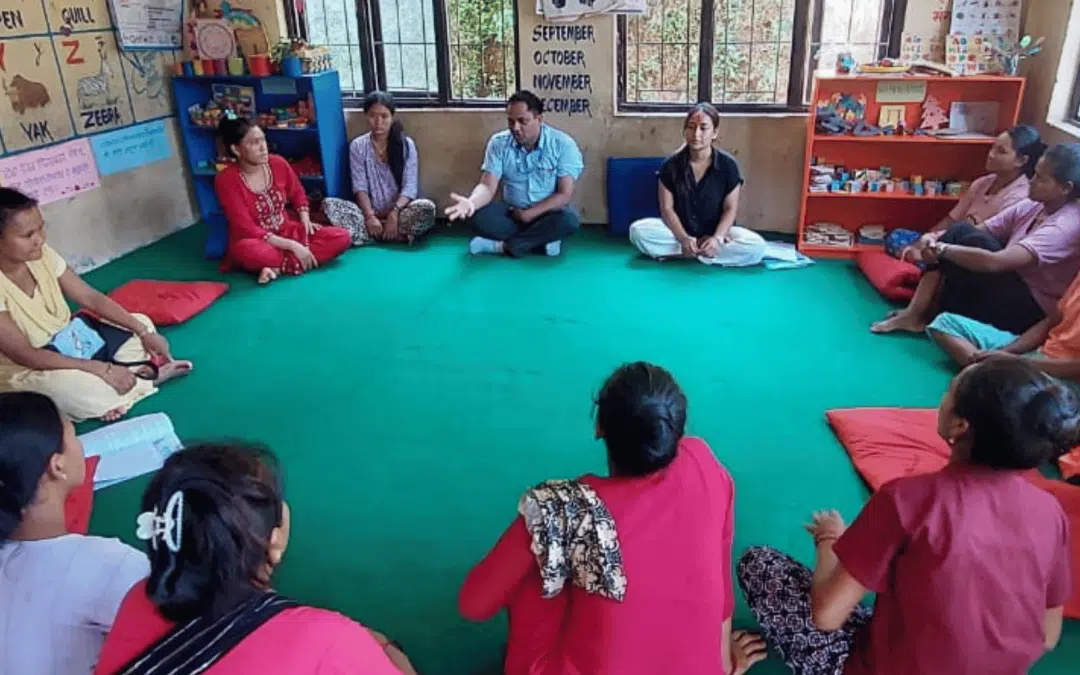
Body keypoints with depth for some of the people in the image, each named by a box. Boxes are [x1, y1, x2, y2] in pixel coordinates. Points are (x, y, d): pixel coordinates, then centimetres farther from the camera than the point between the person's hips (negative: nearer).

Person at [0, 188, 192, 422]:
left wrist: (143, 332, -12)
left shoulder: (42, 255, -8)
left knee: (142, 323, 7)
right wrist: (102, 369, -32)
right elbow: (26, 356, -28)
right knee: (101, 393, -33)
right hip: (25, 371, -8)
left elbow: (91, 298, -2)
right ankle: (145, 374, -4)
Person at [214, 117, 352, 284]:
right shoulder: (226, 180, -18)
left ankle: (278, 266, -22)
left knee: (342, 237, -17)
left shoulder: (278, 163, -5)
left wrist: (305, 222, -4)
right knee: (247, 250, -43)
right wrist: (291, 246, -27)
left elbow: (298, 194, 15)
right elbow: (246, 229, -22)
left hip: (288, 231, 5)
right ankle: (292, 259, -16)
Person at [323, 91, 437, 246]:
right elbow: (360, 187, -4)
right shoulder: (357, 146, 4)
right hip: (371, 213, 2)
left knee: (427, 207, -33)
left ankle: (368, 233, -25)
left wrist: (394, 214, -25)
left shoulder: (406, 144, 0)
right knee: (328, 204, -24)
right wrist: (369, 216, -22)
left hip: (399, 212, -1)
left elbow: (410, 187, -8)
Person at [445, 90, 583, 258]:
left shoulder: (563, 144, -13)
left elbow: (565, 195, -17)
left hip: (547, 212, -2)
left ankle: (502, 246, -24)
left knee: (569, 219, -36)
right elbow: (488, 186, -14)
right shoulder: (498, 143, -6)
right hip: (512, 212, 2)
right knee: (476, 215, -26)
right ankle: (543, 240, -20)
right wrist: (471, 202, -37)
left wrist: (528, 215, -22)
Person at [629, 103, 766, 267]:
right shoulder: (671, 165, -6)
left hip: (716, 232, 1)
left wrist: (717, 238, -24)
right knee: (638, 230, -26)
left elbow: (730, 209, -6)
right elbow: (667, 208, -7)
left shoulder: (728, 165, -7)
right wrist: (683, 238, -23)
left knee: (757, 246, -28)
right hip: (679, 231, 0)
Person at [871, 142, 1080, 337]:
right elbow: (979, 229, -2)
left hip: (1031, 311, -8)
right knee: (961, 231, -11)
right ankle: (914, 314, -14)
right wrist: (933, 239, -21)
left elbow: (994, 262, -36)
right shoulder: (1032, 206, 3)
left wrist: (942, 249, -27)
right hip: (1009, 289, 8)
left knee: (976, 244, -27)